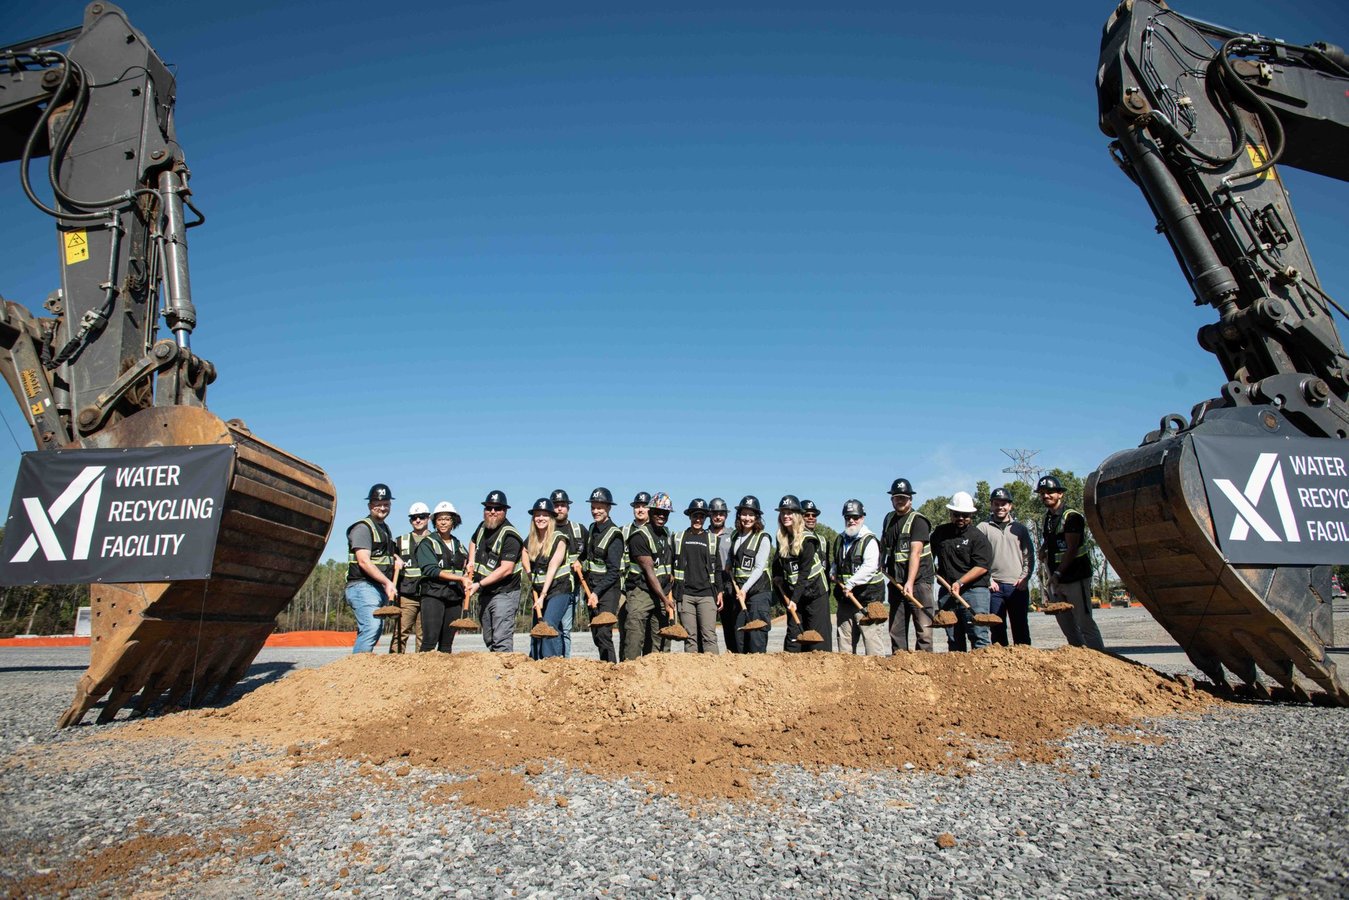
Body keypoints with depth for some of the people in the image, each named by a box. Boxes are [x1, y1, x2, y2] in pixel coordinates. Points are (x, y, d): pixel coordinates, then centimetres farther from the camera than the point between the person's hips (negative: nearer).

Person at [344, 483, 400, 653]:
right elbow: (364, 562, -18)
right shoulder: (363, 528, -7)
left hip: (380, 588, 9)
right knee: (371, 627, -22)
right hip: (363, 586, -9)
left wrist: (395, 558, 17)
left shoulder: (385, 529, 21)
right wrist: (387, 582, -23)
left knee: (372, 630, 8)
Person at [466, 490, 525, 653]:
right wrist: (471, 563, 17)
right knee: (489, 640, 13)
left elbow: (506, 569, -23)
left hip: (504, 594, -8)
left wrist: (479, 584, -23)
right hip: (484, 594, 9)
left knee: (501, 641, -15)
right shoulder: (483, 527, 9)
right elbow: (473, 542, 34)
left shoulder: (510, 535, -16)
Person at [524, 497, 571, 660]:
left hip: (558, 589, -6)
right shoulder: (529, 542, 8)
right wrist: (532, 583, 7)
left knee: (549, 625, -20)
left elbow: (552, 568, -15)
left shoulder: (559, 539, -9)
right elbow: (528, 567, 23)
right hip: (538, 592, 6)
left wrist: (543, 596, -20)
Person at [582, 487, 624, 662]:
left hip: (608, 588, -8)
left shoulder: (614, 534, -13)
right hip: (592, 588, 8)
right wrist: (580, 562, 9)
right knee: (595, 634, 9)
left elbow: (613, 571, -17)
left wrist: (597, 592, -20)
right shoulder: (592, 530, 11)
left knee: (603, 633, -15)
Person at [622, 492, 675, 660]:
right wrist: (664, 599, -17)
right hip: (641, 591, -7)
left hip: (662, 593, 7)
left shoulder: (667, 533, 13)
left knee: (657, 639, 7)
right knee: (634, 636, -14)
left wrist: (669, 593, 12)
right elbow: (649, 570, -15)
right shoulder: (640, 536, -12)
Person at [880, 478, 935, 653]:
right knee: (896, 630, 8)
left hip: (919, 581, -6)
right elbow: (883, 546, 27)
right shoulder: (889, 518, 12)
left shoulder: (918, 520, -9)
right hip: (896, 583, 6)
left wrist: (910, 582, -29)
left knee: (923, 628, -8)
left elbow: (915, 552, -21)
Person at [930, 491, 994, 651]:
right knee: (954, 639, 8)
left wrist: (960, 583, -18)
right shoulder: (940, 532, 13)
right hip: (947, 593, 5)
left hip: (973, 591, -5)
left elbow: (982, 567, -11)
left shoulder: (977, 536, -2)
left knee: (979, 636, -10)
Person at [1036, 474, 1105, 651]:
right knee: (1066, 625, 11)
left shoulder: (1071, 516, -10)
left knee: (1085, 623, -7)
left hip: (1075, 578, -8)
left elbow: (1072, 549, -16)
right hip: (1056, 581, 8)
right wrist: (1043, 552, 4)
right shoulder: (1046, 519, 14)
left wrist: (1057, 573, -19)